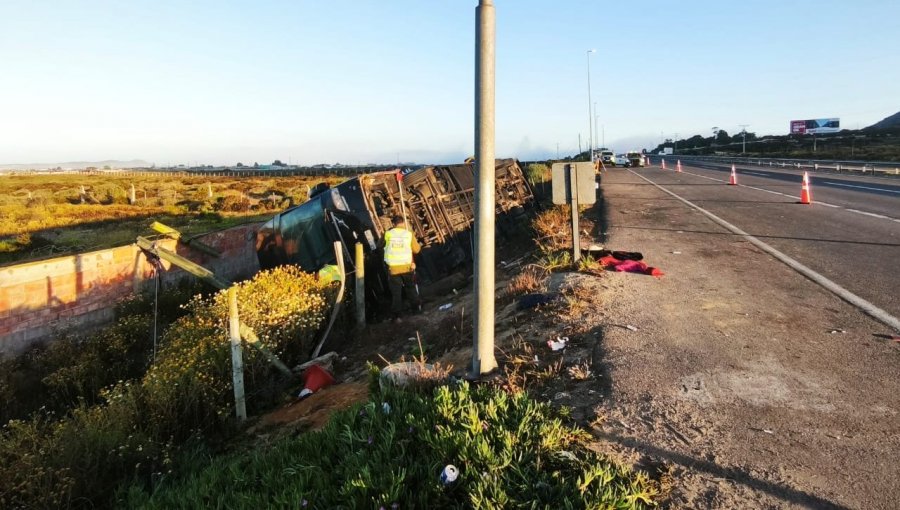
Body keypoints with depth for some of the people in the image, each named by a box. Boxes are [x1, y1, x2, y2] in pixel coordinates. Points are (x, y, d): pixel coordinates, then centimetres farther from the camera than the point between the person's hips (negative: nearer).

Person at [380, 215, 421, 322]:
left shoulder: (387, 234, -5)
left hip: (393, 268, -1)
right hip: (407, 266, 1)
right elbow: (416, 249, 2)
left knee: (396, 292, 8)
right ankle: (417, 305, 38)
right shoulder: (409, 234, -4)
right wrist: (417, 243, 21)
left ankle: (397, 315, 8)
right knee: (411, 287, 25)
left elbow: (381, 245, 10)